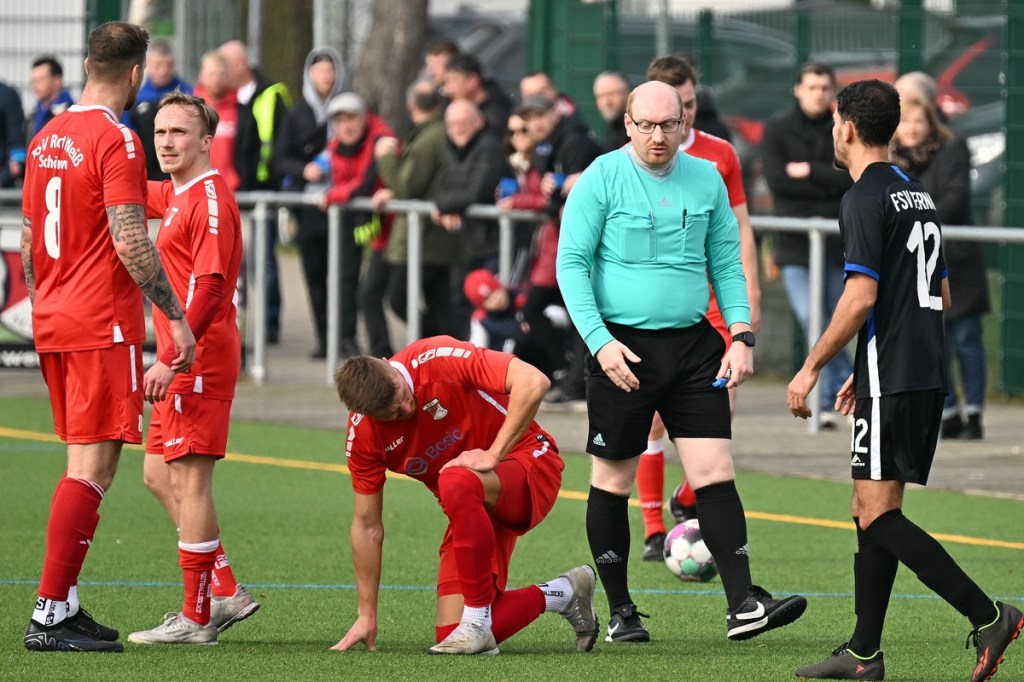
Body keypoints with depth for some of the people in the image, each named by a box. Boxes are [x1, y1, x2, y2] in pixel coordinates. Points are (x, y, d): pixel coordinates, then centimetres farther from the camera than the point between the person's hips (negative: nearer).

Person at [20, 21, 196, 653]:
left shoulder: (46, 139, 12)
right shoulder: (116, 140, -13)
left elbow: (29, 243, 18)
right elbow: (130, 243, -19)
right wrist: (177, 316, -14)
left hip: (53, 319, 9)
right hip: (104, 323, -9)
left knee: (84, 464, 15)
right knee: (93, 468, -8)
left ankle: (67, 606, 14)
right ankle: (51, 614, -12)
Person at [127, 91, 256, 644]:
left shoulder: (210, 200, -14)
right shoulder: (175, 195, 14)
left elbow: (209, 286, -23)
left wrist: (170, 358, -27)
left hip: (198, 360, -10)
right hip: (184, 361, 10)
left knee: (188, 481, -7)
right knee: (159, 475, 14)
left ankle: (196, 619, -3)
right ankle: (225, 591, 17)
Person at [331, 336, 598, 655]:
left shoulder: (438, 360, -22)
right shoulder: (363, 434, -9)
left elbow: (533, 381, -29)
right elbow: (367, 525, 1)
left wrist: (493, 454, -29)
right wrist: (367, 616, 2)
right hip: (473, 510, 6)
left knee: (455, 484, -39)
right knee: (450, 634, -10)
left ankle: (479, 622, -26)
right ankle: (563, 594, 14)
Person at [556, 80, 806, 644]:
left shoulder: (706, 179, 8)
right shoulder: (601, 180, -5)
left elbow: (726, 262, 14)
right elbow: (571, 263, -6)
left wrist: (741, 335, 2)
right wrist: (600, 340, -15)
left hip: (693, 345, 3)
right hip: (622, 348, -3)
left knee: (715, 471, -6)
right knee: (613, 480, 4)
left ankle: (742, 604, -9)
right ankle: (620, 612, 15)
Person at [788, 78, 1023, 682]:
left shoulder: (867, 198, -10)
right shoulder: (919, 195, 18)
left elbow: (862, 296, -19)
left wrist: (812, 368, -11)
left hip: (891, 381, -9)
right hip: (929, 374, 9)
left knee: (878, 515, -10)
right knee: (872, 510, 12)